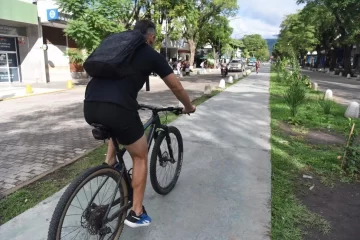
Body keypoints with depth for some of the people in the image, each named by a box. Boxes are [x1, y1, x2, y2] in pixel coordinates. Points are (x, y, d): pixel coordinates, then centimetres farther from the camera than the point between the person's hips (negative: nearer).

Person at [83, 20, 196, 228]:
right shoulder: (152, 55, 12)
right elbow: (177, 87, 20)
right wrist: (189, 107, 38)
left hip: (90, 107, 6)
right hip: (117, 109, -6)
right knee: (141, 157, 16)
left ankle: (110, 162, 32)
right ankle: (137, 213, 22)